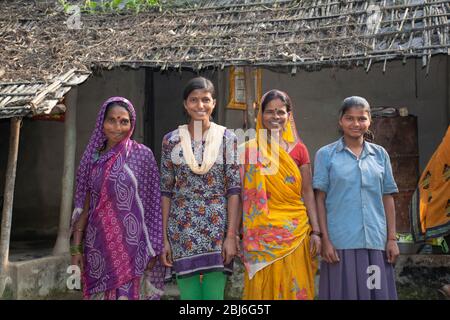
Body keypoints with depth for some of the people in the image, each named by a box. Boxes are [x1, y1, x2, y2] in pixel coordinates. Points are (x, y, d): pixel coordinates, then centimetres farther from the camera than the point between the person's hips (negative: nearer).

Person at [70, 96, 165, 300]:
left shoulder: (142, 155, -3)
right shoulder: (93, 157, 6)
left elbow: (152, 205, -2)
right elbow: (83, 207, 9)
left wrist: (152, 249, -5)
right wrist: (76, 248, 6)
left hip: (131, 246, -3)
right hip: (98, 248, 3)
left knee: (129, 292, 0)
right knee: (99, 294, 9)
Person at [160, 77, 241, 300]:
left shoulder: (227, 138, 0)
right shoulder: (171, 140, 4)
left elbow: (234, 188, -3)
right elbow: (166, 190, 5)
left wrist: (231, 235, -8)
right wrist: (164, 237, 2)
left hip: (217, 228, -1)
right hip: (182, 229, 1)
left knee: (214, 294, 2)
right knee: (188, 295, 7)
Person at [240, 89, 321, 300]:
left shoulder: (298, 149, 5)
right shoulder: (250, 149, 3)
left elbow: (307, 193, 6)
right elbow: (244, 194, 4)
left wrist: (315, 232, 0)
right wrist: (239, 235, 1)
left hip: (295, 233, 1)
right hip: (261, 234, -1)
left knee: (294, 289, 5)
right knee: (263, 289, 4)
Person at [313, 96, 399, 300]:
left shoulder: (380, 154, 10)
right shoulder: (326, 154, 2)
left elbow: (387, 198, 10)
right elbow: (320, 199, 0)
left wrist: (392, 238, 5)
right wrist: (325, 240, -6)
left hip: (376, 241, 3)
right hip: (340, 242, -2)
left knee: (377, 292, 7)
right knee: (344, 292, 3)